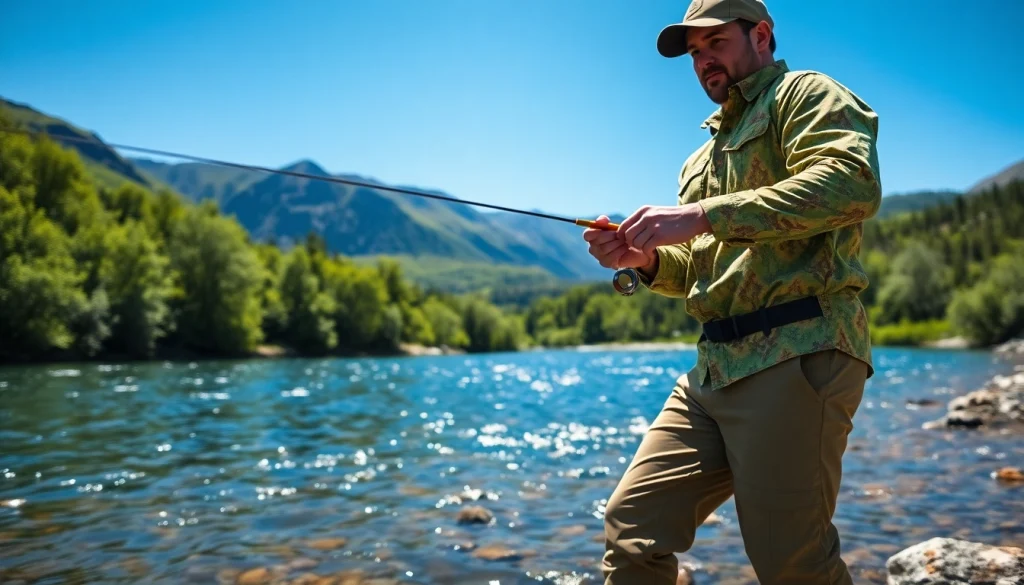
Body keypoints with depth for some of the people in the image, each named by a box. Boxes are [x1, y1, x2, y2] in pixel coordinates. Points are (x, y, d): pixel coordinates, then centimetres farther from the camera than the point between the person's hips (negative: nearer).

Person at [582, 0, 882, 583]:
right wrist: (647, 260, 5)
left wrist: (702, 216, -20)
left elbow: (853, 182, -16)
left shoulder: (805, 93, 5)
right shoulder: (705, 156, 28)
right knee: (633, 528, 3)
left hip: (797, 356, -8)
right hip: (714, 370, 8)